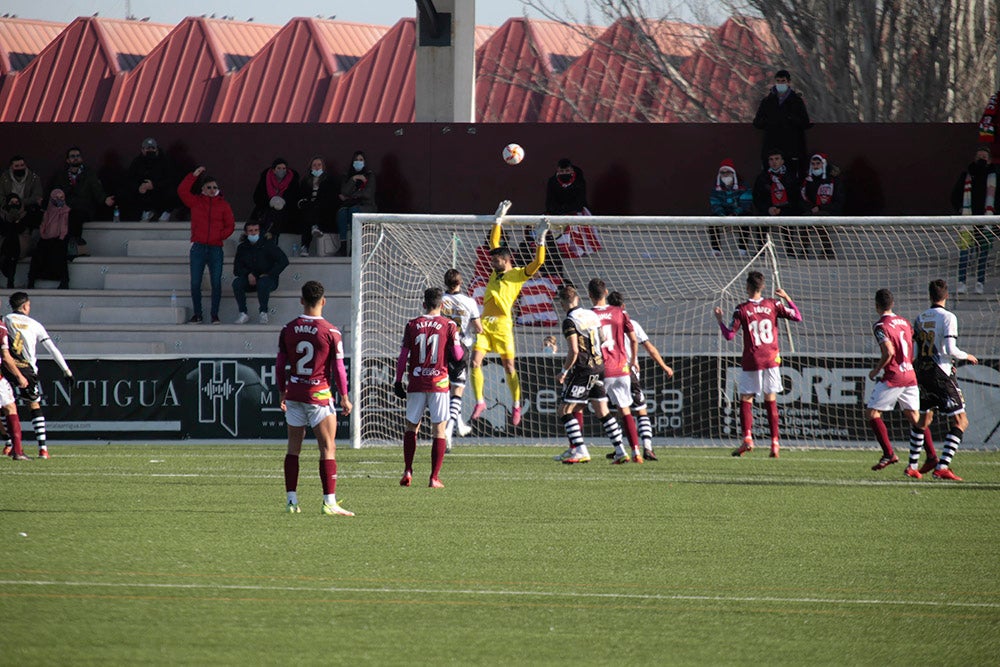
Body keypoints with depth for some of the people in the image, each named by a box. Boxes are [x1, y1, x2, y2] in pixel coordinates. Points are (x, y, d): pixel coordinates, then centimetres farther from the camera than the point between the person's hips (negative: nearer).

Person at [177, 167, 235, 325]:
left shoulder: (223, 205, 9)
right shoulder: (195, 202, 8)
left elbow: (230, 225, 10)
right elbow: (182, 191, -4)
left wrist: (220, 236, -4)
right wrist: (194, 175, -6)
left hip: (216, 248, 0)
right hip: (198, 248, 0)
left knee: (216, 283, -3)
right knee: (195, 283, -2)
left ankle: (215, 314, 5)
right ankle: (197, 314, 7)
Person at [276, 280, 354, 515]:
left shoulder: (288, 330, 1)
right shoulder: (331, 332, -9)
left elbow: (280, 364, 7)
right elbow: (338, 368, -6)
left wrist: (282, 393, 18)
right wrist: (344, 397, 4)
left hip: (294, 393, 4)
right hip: (319, 394, -4)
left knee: (293, 447, 11)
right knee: (328, 448, -2)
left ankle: (291, 500, 9)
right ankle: (329, 502, -8)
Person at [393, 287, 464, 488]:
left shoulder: (412, 325, 2)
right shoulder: (449, 326, -3)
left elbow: (403, 356, 1)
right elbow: (457, 355, -3)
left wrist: (398, 381, 8)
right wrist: (463, 352, 19)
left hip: (416, 383, 2)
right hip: (439, 383, -2)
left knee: (411, 426, 14)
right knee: (439, 430, 1)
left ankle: (407, 471, 5)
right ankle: (434, 477, -3)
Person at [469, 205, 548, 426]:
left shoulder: (518, 274, 2)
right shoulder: (497, 271, 17)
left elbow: (538, 262, -8)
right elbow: (494, 242, 25)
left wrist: (541, 240, -11)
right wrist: (499, 219, 23)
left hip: (502, 324, -6)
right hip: (484, 323, 6)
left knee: (509, 366, 1)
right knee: (475, 362, -5)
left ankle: (516, 406, 10)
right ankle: (480, 402, 3)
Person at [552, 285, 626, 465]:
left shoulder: (570, 322, -14)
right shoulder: (592, 315, 8)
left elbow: (574, 351, -20)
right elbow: (603, 339, 19)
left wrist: (564, 372, -9)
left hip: (582, 370, -7)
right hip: (599, 367, 7)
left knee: (565, 410, -1)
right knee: (602, 412, 11)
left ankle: (581, 451, -9)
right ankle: (620, 451, 7)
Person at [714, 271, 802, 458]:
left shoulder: (741, 310, -6)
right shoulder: (773, 305, 0)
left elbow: (729, 335, -4)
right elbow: (797, 317, 2)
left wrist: (720, 320, 12)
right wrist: (787, 298, 14)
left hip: (751, 362, -2)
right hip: (771, 360, 2)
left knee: (745, 400, 6)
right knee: (771, 401, 7)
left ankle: (747, 438, -10)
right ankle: (775, 442, 1)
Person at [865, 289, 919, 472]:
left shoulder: (880, 326, -10)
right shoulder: (904, 322, 13)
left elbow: (889, 352, -21)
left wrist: (876, 371, -8)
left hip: (893, 377, -7)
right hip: (910, 375, 7)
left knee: (872, 413, 1)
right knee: (914, 417, 11)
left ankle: (889, 453, -11)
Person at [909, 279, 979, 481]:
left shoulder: (920, 318, 8)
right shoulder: (948, 317, -11)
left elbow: (913, 352, 11)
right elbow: (950, 349, -19)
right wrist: (966, 356, 2)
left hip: (922, 374, 7)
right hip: (941, 375, -7)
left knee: (923, 419, 22)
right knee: (960, 421, -3)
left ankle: (912, 466, 25)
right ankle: (942, 467, -14)